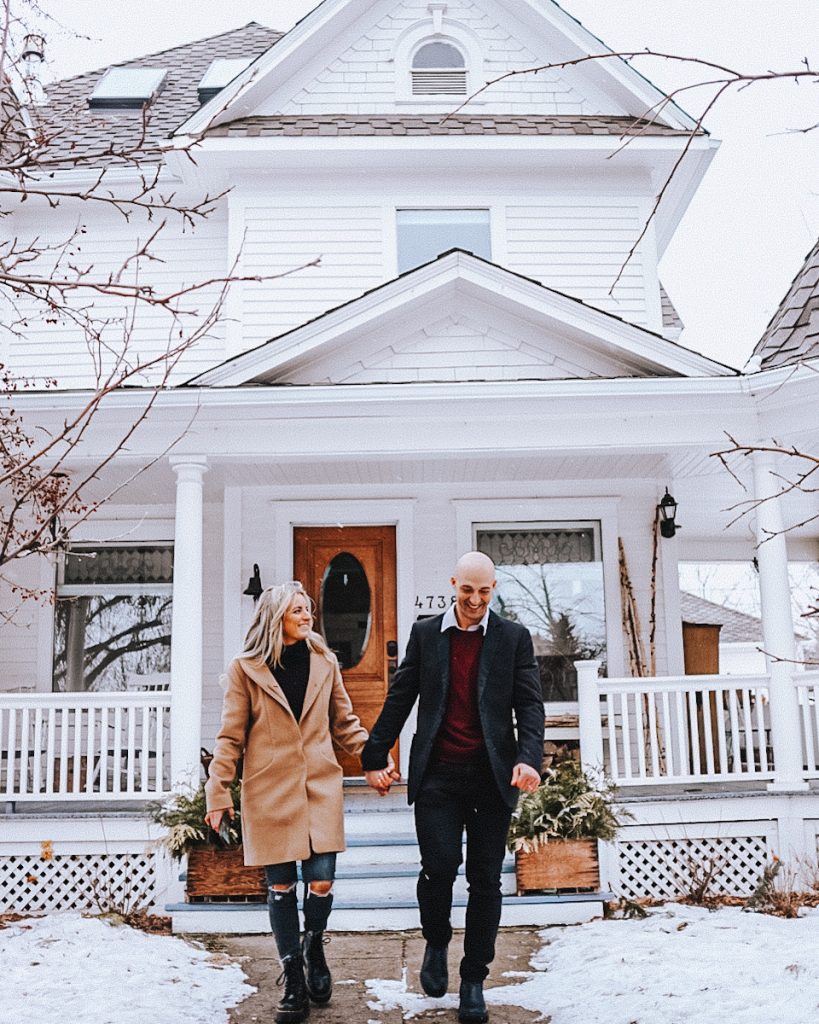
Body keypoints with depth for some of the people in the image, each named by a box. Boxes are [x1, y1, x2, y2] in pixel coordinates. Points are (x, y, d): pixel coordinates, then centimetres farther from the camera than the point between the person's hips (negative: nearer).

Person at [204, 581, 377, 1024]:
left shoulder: (324, 662, 7)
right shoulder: (246, 669, -1)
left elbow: (344, 722, 14)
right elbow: (231, 736, 0)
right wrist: (218, 791, -3)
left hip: (320, 788, 2)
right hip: (268, 792, -2)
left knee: (321, 883, -2)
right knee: (280, 886, 5)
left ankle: (313, 948, 30)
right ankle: (293, 980, 21)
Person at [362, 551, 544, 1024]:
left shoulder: (514, 637, 4)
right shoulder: (425, 633, 7)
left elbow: (530, 705, -1)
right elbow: (399, 700, 10)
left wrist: (529, 758, -17)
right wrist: (376, 756, 8)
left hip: (493, 775, 0)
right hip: (437, 773, 0)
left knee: (486, 880, 4)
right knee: (439, 866, -10)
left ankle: (474, 980, 20)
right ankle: (436, 944, 21)